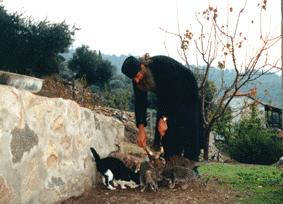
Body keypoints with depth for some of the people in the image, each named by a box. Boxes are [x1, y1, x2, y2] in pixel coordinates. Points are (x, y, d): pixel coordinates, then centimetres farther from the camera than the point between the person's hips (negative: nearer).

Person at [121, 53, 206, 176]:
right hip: (165, 97, 6)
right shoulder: (137, 79, -18)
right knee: (167, 134, -5)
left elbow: (176, 95, -34)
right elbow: (140, 102, -14)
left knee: (188, 129, -12)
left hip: (185, 93, -5)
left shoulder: (164, 66, -37)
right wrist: (141, 130, -21)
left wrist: (164, 119, -34)